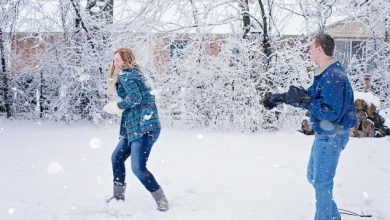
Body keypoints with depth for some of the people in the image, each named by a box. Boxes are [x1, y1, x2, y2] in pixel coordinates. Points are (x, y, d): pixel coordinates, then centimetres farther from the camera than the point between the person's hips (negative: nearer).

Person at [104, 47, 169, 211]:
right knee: (117, 157, 19)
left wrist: (116, 106, -6)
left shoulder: (125, 74, -9)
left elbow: (135, 98, -21)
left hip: (144, 127, -11)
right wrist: (121, 109, 12)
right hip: (133, 127, 11)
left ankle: (161, 201, -6)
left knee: (138, 167, -14)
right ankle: (118, 196, 29)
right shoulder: (134, 73, 20)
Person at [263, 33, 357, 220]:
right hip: (323, 134, 10)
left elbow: (331, 113, -27)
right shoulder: (323, 73, 8)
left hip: (331, 136, -10)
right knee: (313, 176, 19)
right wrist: (282, 98, 11)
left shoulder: (334, 77, -24)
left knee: (322, 181, -2)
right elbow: (310, 98, 17)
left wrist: (305, 101, -27)